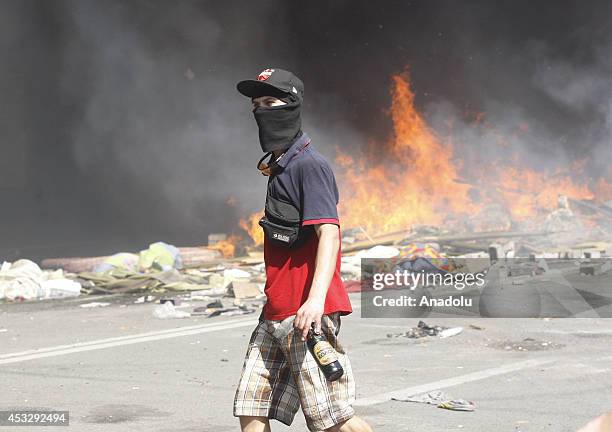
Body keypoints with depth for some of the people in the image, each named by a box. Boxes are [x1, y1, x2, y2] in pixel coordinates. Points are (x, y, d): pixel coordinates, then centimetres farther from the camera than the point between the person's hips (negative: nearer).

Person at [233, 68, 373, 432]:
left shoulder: (309, 165, -10)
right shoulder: (278, 167, 18)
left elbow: (329, 233, -21)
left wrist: (316, 298, -31)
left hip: (305, 312, -9)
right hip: (275, 313, 9)